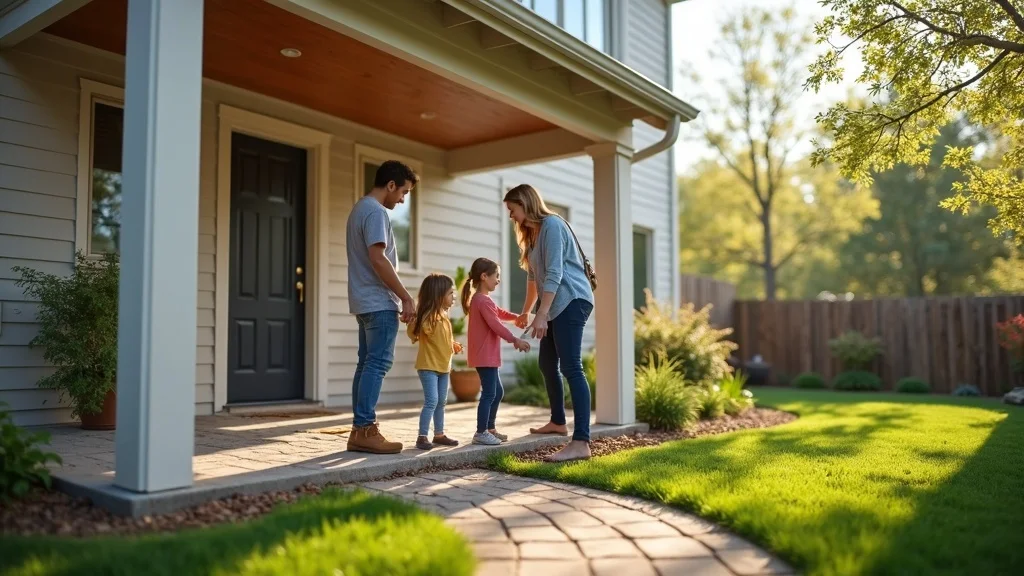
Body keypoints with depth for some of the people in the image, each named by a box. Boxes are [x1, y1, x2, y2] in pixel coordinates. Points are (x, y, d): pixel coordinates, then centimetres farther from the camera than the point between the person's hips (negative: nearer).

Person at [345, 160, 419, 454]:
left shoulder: (359, 208, 20)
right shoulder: (376, 211, -12)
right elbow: (377, 258, -20)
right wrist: (406, 297, -16)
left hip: (365, 301, 10)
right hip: (379, 302, -10)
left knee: (367, 363, 8)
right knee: (378, 364, -9)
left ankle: (359, 430, 10)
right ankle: (365, 430, -8)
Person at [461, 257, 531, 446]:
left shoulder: (480, 299, 18)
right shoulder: (484, 300, -17)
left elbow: (500, 313, 28)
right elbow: (496, 325, -23)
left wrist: (515, 317, 16)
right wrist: (514, 340, -20)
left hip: (487, 356, 11)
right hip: (485, 356, -11)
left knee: (497, 392, 17)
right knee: (489, 394, -8)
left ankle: (489, 428, 25)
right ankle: (481, 433, -4)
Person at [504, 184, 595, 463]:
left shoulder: (551, 224, -11)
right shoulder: (533, 232, 19)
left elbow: (554, 273, -20)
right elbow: (534, 276, 27)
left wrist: (541, 314, -25)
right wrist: (525, 312, 32)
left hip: (571, 301, -11)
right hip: (556, 304, 11)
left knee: (571, 368, -17)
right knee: (547, 363, 18)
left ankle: (581, 442, -21)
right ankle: (558, 422, 35)